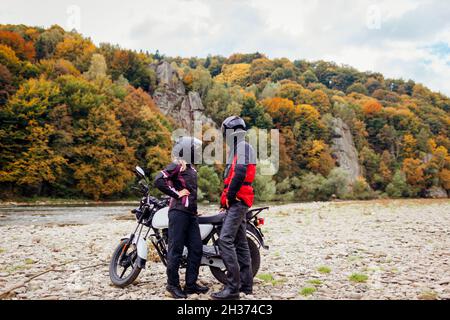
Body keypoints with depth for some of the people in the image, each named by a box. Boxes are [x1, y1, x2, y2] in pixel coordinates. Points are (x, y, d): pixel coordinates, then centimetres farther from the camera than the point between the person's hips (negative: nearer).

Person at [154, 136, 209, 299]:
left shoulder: (192, 168, 21)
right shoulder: (177, 165, -7)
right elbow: (159, 180, -21)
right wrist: (176, 193, -16)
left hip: (191, 214, 9)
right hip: (179, 212, -9)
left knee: (196, 249, 8)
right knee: (176, 249, -3)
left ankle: (191, 284, 16)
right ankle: (173, 284, 8)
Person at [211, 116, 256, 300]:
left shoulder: (243, 147, -8)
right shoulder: (237, 149, 23)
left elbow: (240, 173, -23)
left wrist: (230, 196, -16)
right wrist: (226, 197, 14)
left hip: (238, 200, -11)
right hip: (238, 202, 11)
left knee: (225, 240, -17)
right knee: (240, 243, 11)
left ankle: (233, 287, -15)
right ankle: (246, 285, 17)